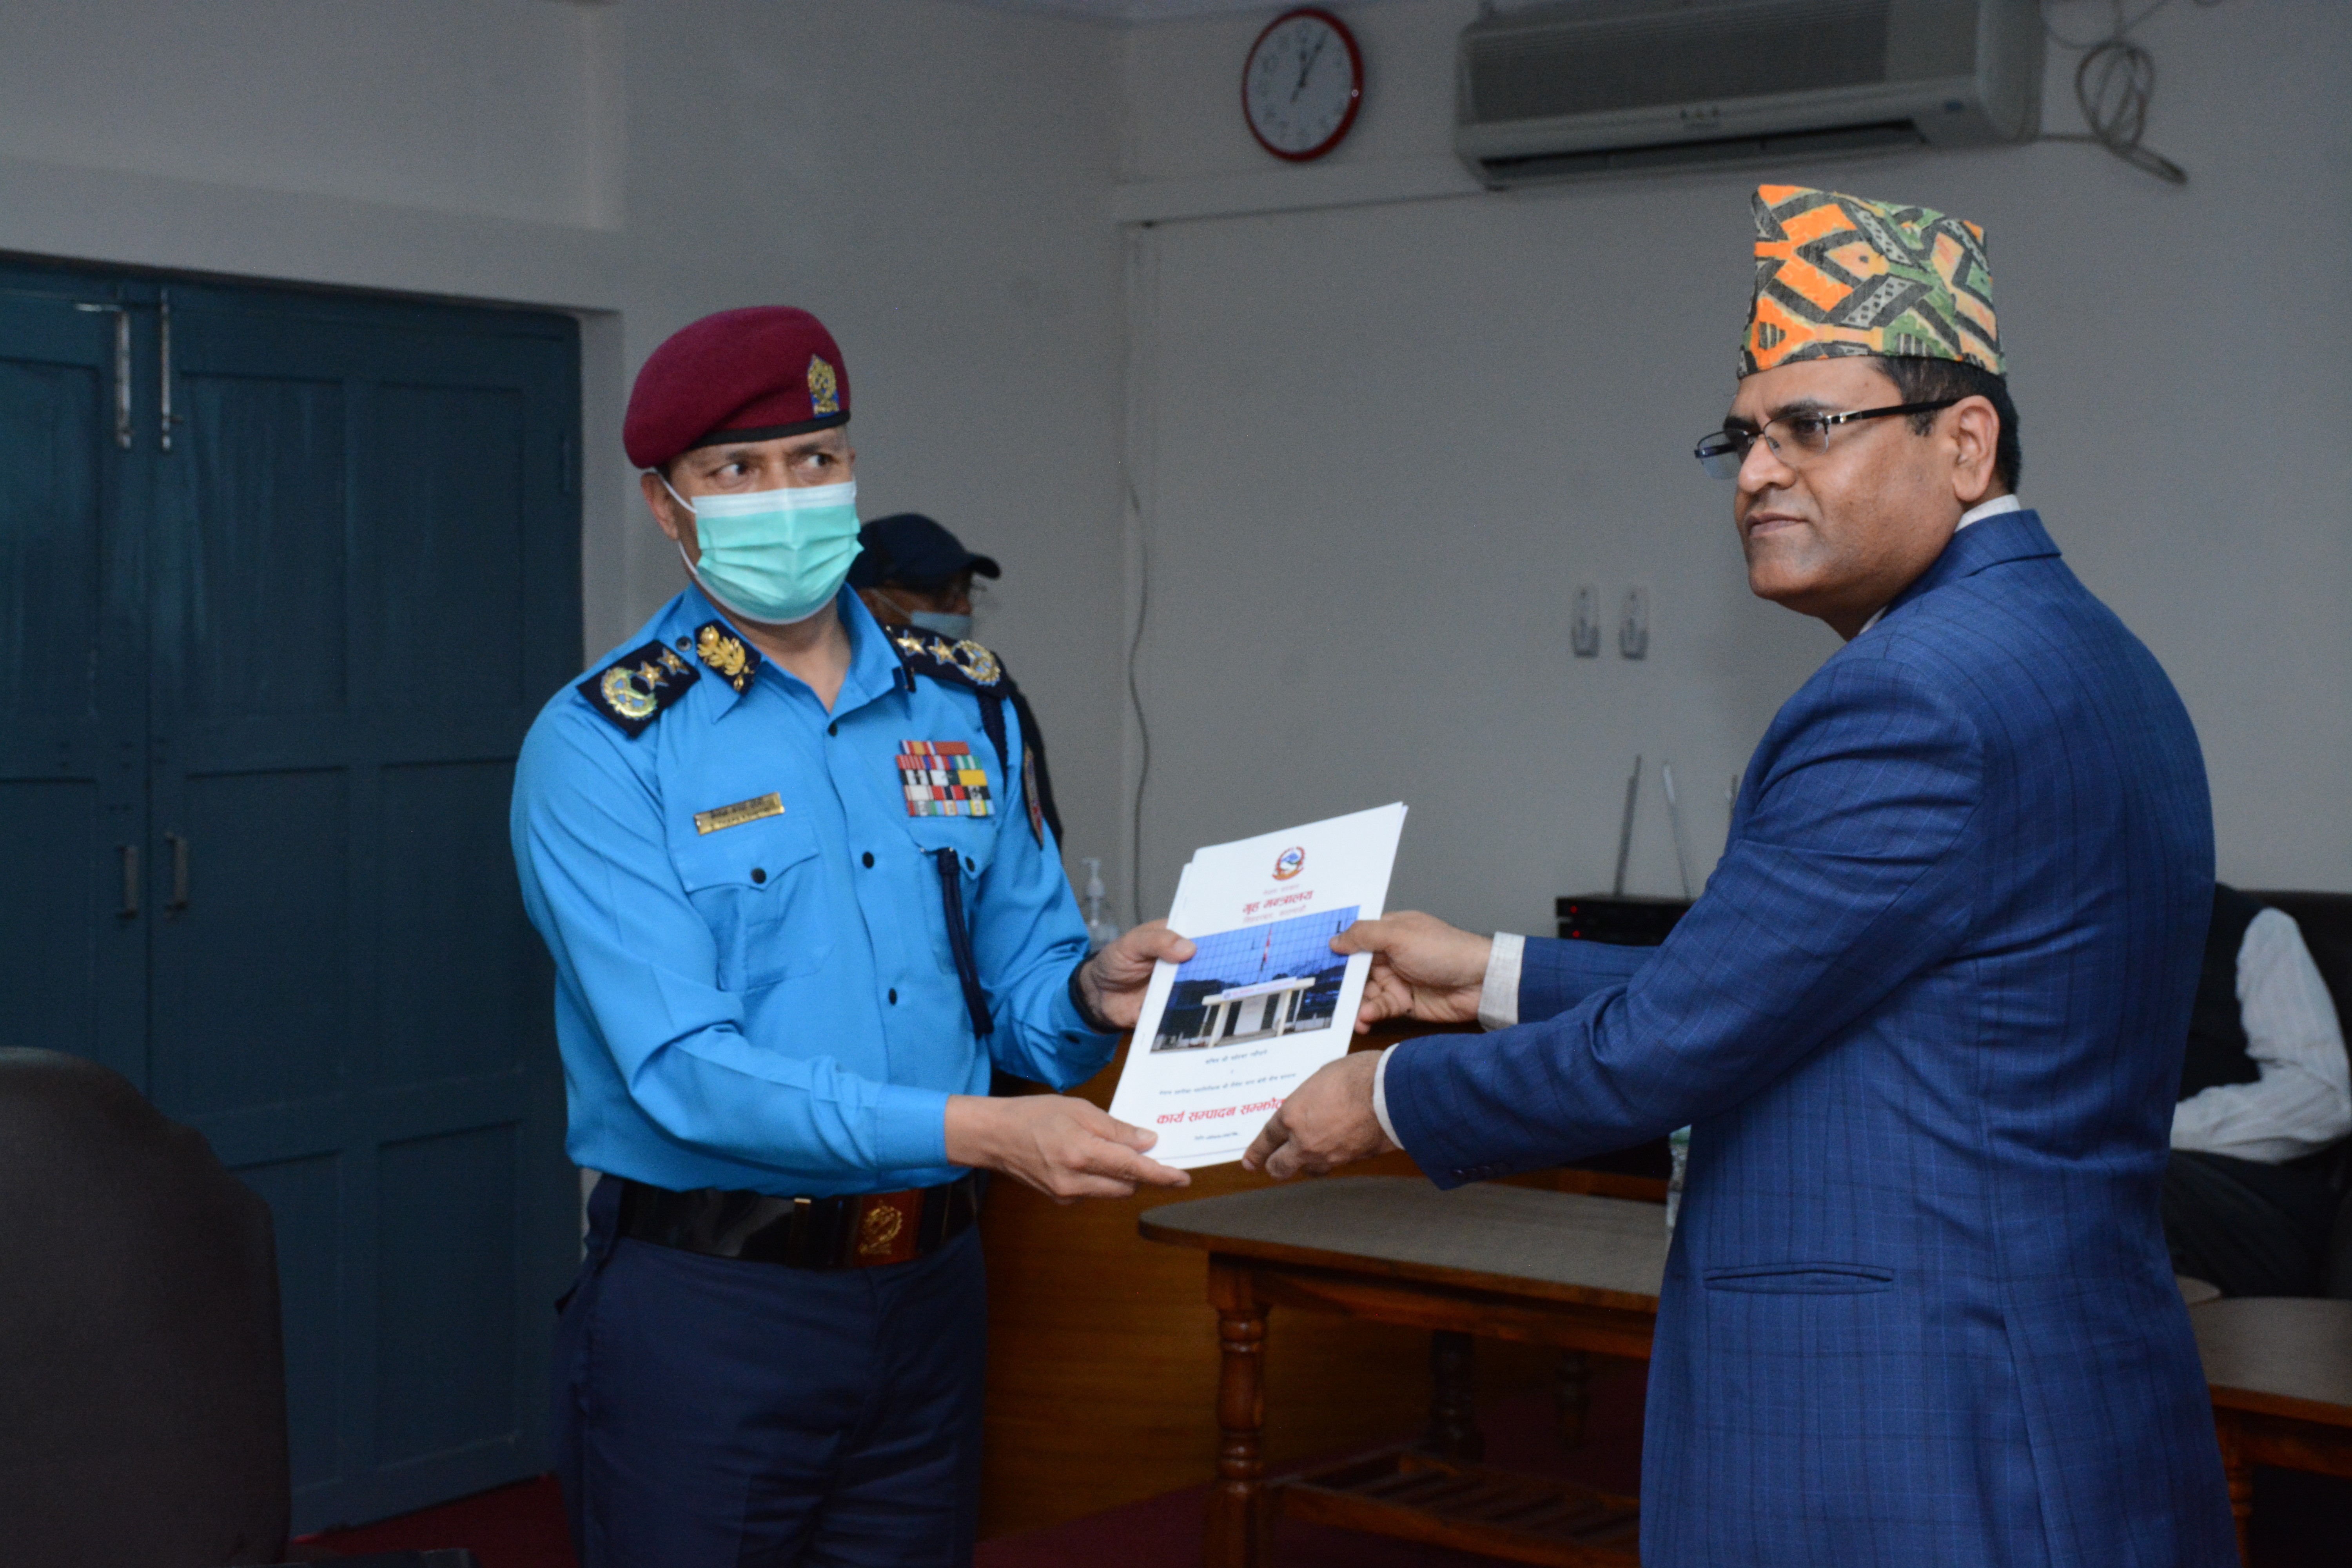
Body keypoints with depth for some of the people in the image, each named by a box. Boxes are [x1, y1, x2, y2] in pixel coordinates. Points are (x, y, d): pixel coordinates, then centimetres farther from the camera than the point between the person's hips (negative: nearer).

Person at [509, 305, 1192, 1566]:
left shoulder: (964, 709, 7)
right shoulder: (603, 745, -10)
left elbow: (1018, 983, 11)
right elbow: (686, 1069, -20)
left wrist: (1090, 995, -13)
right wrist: (977, 1131, -29)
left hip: (926, 1288, 5)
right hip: (705, 1306, -4)